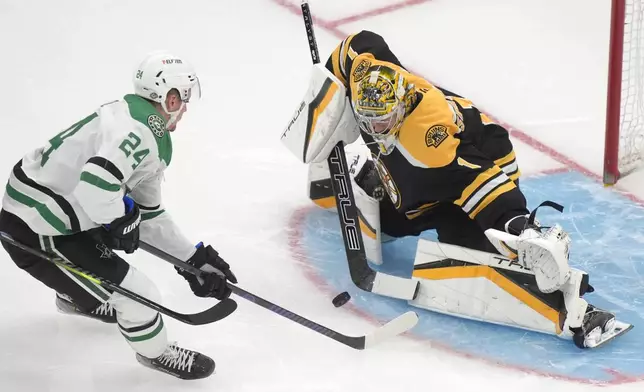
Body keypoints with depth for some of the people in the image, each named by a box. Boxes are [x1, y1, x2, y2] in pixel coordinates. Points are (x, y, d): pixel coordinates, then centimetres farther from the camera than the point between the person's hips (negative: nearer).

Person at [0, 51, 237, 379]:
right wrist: (121, 220, -16)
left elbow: (148, 216, 18)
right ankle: (155, 352, 24)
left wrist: (194, 259, 17)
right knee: (139, 295, -5)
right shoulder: (140, 130, -21)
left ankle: (73, 297, 57)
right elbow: (96, 187, -36)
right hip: (35, 235, -10)